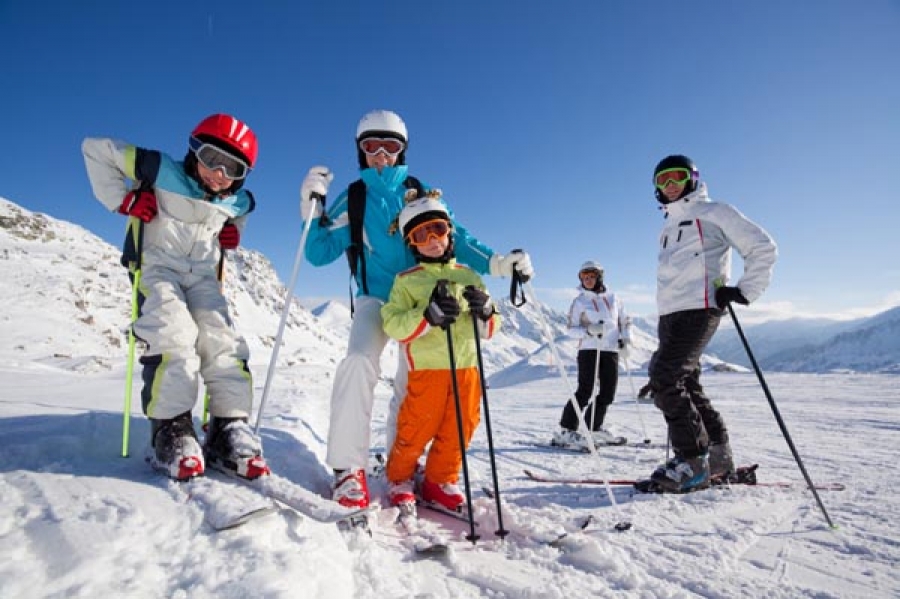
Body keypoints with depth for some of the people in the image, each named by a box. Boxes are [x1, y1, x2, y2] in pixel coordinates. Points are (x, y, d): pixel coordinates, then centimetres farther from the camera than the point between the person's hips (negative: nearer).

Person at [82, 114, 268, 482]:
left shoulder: (238, 203, 7)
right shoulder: (162, 171, -5)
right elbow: (96, 149, 2)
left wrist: (232, 235, 6)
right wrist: (121, 199, -9)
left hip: (202, 276, 4)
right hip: (159, 268, -4)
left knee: (224, 342, -15)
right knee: (174, 339, -28)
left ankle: (229, 429, -13)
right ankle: (170, 431, -20)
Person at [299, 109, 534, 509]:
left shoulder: (420, 192, 7)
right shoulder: (353, 198, 7)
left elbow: (453, 236, 0)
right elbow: (320, 253, 2)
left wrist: (496, 263, -15)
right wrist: (312, 209, -13)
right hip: (375, 298, -1)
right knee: (360, 363, -25)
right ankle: (348, 468, -16)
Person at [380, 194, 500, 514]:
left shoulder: (470, 277, 11)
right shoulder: (407, 280, 1)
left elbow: (489, 329, 12)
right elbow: (392, 324, -11)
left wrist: (485, 311, -11)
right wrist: (429, 315, -25)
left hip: (467, 367, 4)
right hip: (426, 368, -3)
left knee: (459, 431, 11)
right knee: (415, 430, 5)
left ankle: (439, 483, 32)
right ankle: (399, 479, 31)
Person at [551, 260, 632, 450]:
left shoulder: (612, 297, 14)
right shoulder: (579, 301, 3)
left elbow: (625, 321, 20)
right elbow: (571, 329, 0)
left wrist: (625, 339, 4)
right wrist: (588, 330, -18)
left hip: (611, 350, 5)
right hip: (589, 350, -4)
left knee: (607, 393, 7)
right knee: (585, 391, -12)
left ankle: (594, 429, 24)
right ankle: (565, 431, -9)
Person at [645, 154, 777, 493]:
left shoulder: (713, 213, 4)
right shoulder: (668, 228, 26)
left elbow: (763, 248, 2)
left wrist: (745, 290, -8)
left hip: (699, 309, -8)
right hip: (669, 313, 8)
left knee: (665, 379, -18)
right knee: (686, 386, 7)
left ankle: (693, 463, -9)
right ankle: (718, 458, 19)